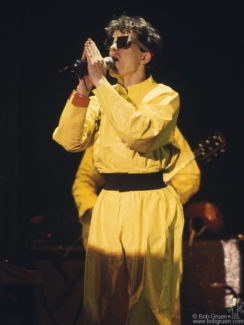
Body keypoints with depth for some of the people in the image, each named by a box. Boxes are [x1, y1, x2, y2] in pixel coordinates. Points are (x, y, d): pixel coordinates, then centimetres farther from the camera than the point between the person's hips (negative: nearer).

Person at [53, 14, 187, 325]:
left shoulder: (163, 96, -4)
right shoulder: (104, 98, 13)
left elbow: (138, 133, -25)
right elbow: (70, 140, 0)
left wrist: (101, 82, -21)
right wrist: (83, 91, -10)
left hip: (150, 207, -5)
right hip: (108, 205, 5)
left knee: (148, 299, 0)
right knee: (104, 297, 9)